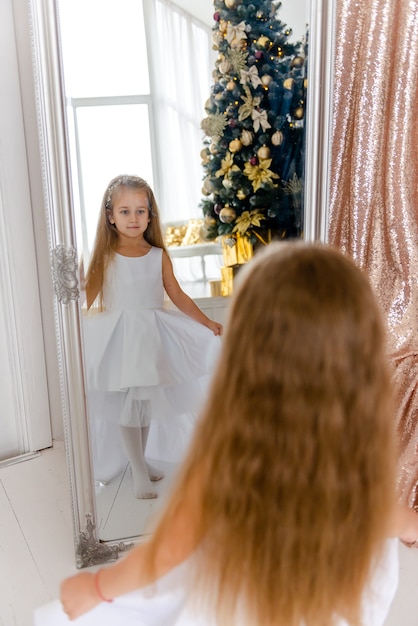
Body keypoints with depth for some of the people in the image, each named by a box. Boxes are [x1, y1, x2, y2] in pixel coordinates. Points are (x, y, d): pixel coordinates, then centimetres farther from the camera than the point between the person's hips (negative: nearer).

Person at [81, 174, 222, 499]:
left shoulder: (158, 256, -1)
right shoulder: (105, 258, -7)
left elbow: (178, 296, 2)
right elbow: (86, 300, -6)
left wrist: (207, 322, -2)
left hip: (152, 335, 3)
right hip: (119, 338, -2)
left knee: (147, 401, 13)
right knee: (126, 404, 4)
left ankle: (141, 459, 34)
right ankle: (139, 471, 19)